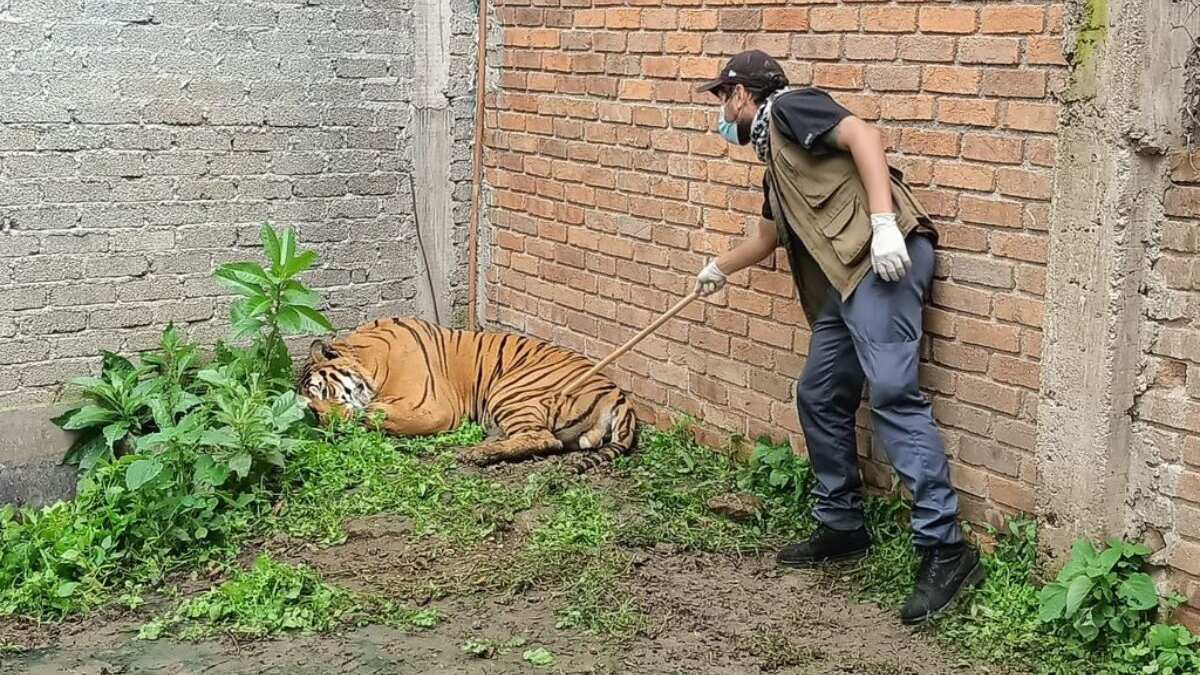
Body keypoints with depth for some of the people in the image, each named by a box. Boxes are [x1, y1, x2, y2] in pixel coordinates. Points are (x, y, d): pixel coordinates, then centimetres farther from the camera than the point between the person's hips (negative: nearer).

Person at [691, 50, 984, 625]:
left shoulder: (787, 108, 4)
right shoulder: (777, 169, 31)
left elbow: (863, 135, -11)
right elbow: (768, 236, 49)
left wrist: (883, 221, -22)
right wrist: (719, 268, 67)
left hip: (883, 259, -10)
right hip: (847, 281, 10)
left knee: (892, 394, -18)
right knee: (819, 397, 13)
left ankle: (946, 550, -20)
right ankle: (842, 528, 24)